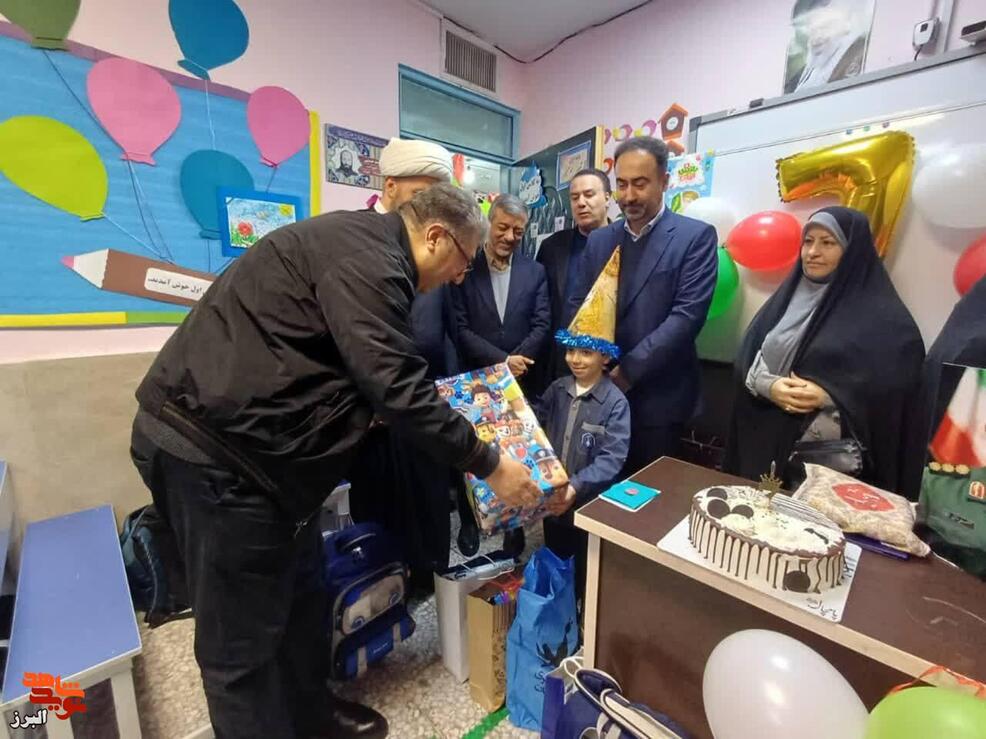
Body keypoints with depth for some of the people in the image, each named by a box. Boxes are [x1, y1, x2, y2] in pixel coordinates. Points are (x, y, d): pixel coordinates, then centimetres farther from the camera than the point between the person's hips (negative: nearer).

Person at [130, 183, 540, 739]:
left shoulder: (364, 247, 15)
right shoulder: (367, 256, -19)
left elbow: (379, 375, 19)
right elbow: (397, 388, -25)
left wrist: (446, 402, 20)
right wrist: (489, 465, -16)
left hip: (247, 440, 10)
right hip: (214, 447, -10)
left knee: (300, 591, 21)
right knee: (244, 633, 7)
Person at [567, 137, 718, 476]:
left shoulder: (695, 236, -4)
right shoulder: (599, 239, 10)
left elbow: (687, 315, -14)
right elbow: (577, 304, 9)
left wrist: (628, 370, -18)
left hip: (657, 395, -3)